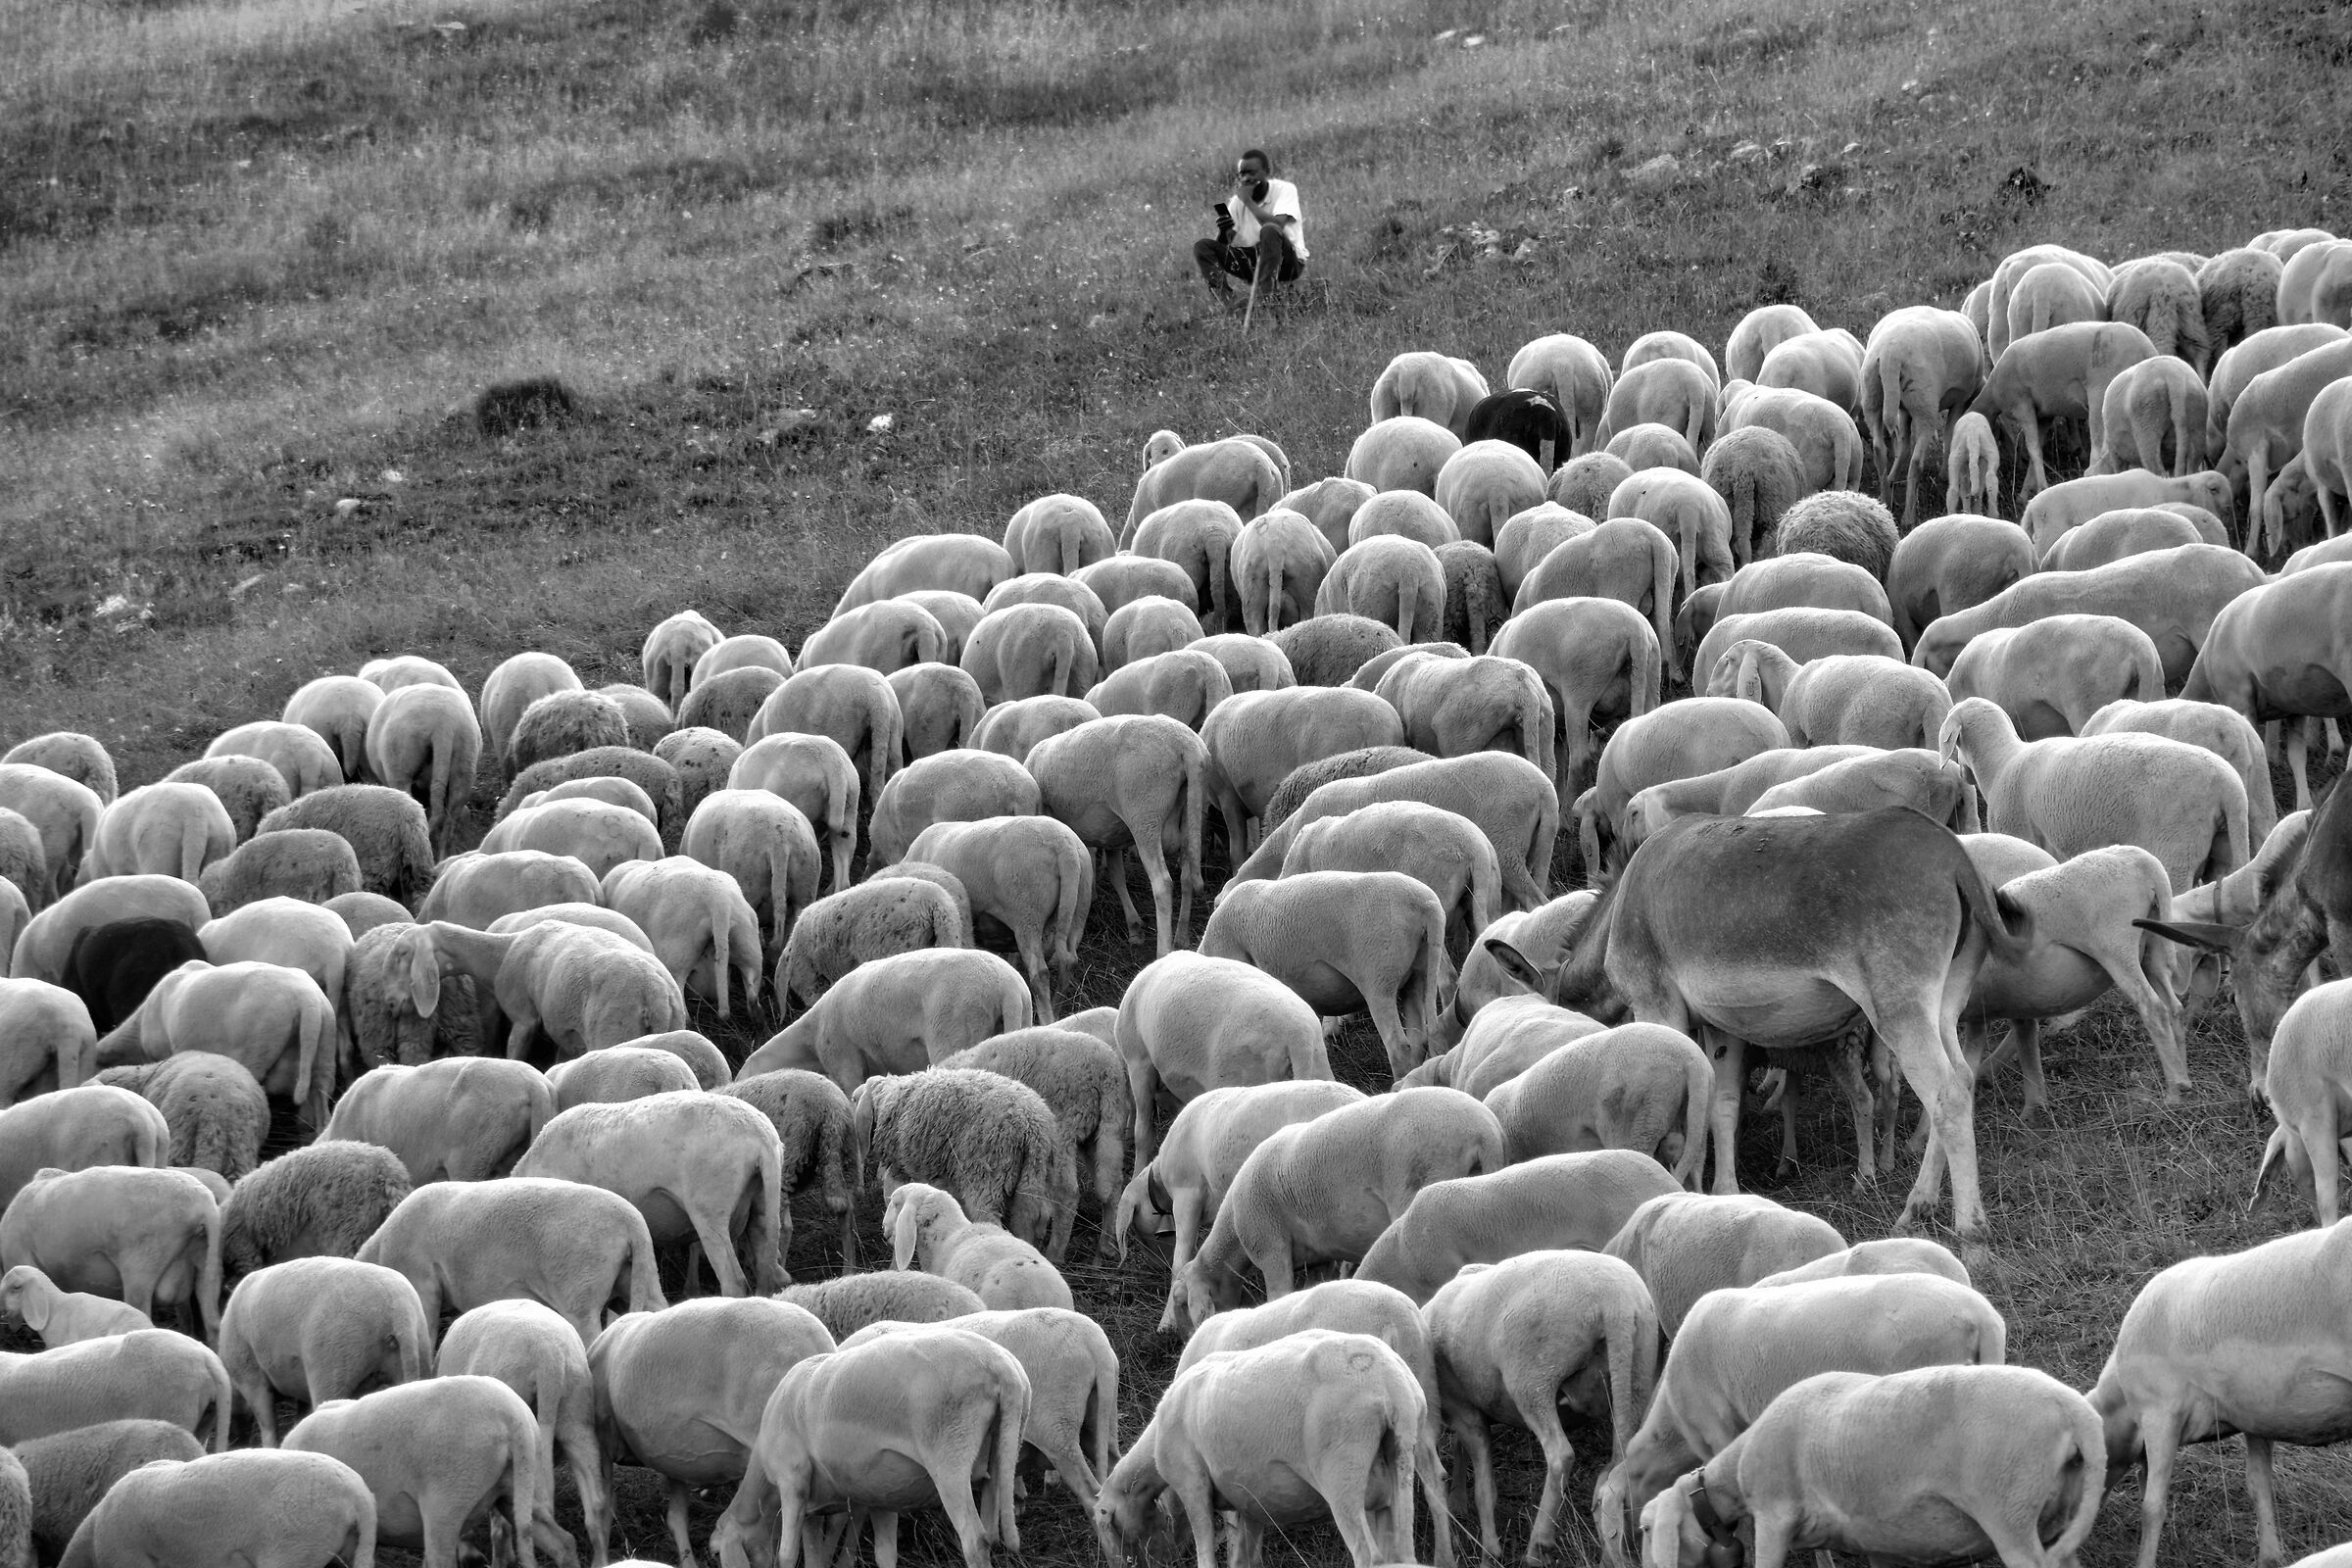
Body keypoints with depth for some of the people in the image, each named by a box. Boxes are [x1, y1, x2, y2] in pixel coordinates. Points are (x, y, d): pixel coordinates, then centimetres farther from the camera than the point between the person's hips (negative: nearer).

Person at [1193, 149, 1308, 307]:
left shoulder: (1285, 189, -9)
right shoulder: (1237, 200, 4)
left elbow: (1278, 225, -28)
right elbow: (1223, 246, 1)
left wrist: (1248, 201, -21)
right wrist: (1223, 233, -23)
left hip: (1289, 262, -5)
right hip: (1254, 261, 5)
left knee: (1269, 230, -37)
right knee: (1202, 247, -12)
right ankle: (1227, 298, -30)